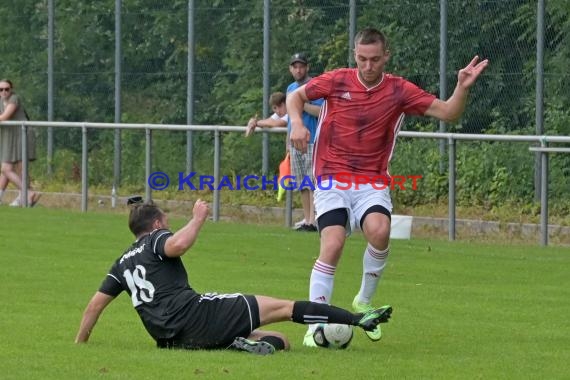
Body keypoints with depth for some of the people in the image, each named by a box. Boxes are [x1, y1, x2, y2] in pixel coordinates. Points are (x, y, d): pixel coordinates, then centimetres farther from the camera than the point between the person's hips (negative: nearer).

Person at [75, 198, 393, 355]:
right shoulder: (156, 240, 7)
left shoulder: (123, 263, 27)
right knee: (281, 307, -3)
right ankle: (359, 319, -18)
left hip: (175, 338, 6)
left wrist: (81, 341, 33)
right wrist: (199, 218, -3)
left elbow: (96, 303, 24)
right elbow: (178, 245, -18)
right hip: (195, 315, -6)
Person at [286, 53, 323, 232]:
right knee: (302, 184, 9)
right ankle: (306, 218, 13)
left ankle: (312, 220, -15)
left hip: (311, 141, -8)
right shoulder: (291, 88, 18)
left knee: (312, 182, -11)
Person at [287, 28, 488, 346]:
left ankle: (365, 302, -3)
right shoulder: (337, 81, -2)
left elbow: (447, 113, -2)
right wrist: (297, 122, -5)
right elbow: (296, 96, 14)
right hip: (332, 181, -1)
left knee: (379, 230, -29)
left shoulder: (399, 91, -1)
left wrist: (462, 89, -20)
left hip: (373, 184, 1)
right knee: (332, 245, -20)